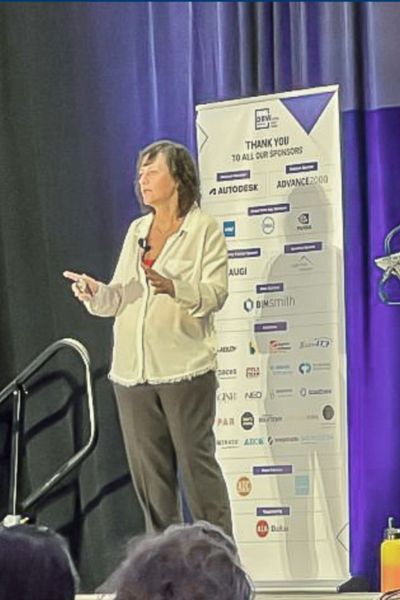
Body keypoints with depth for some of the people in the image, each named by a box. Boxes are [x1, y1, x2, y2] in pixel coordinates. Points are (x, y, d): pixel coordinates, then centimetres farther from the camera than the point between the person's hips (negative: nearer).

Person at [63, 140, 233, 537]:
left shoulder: (204, 229, -1)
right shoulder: (137, 231, 17)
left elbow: (216, 293, -10)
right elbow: (120, 296, 14)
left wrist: (174, 287, -28)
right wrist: (96, 294, -8)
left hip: (185, 369, -6)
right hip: (133, 370, 6)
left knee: (197, 465, -5)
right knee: (148, 471, 8)